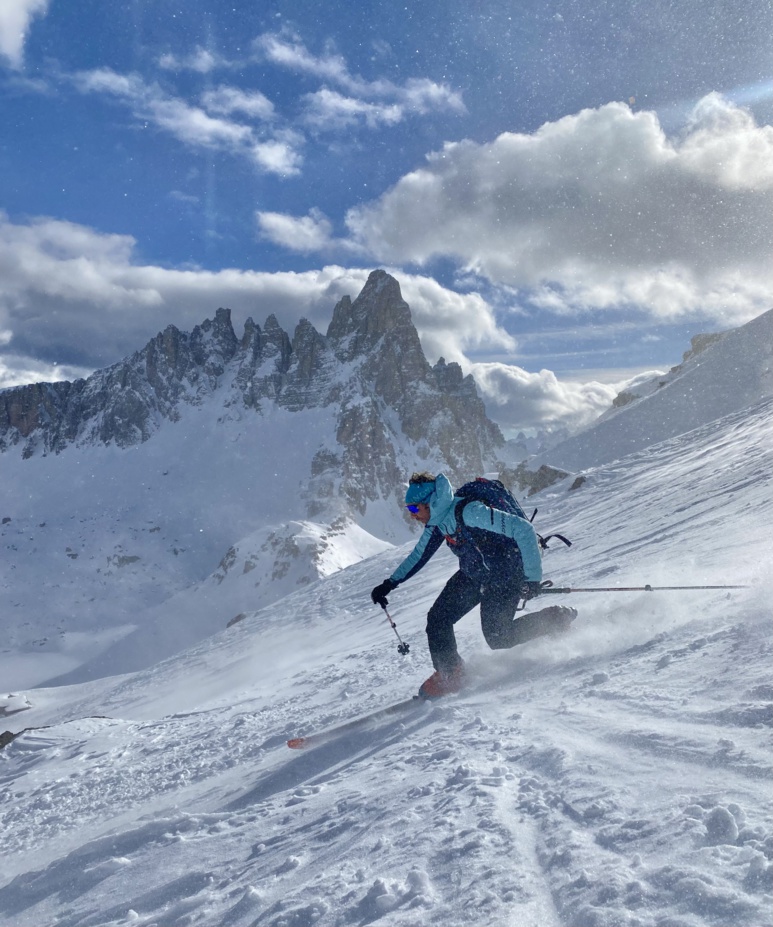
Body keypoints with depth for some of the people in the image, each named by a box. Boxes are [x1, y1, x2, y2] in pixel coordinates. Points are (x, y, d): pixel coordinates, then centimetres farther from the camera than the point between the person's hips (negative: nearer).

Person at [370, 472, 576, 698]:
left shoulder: (470, 513, -33)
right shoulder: (437, 522, -6)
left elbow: (523, 529, -31)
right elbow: (419, 555, 12)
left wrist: (532, 576, -28)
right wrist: (389, 584, 8)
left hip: (505, 576, -8)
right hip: (474, 574, 8)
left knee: (497, 638, -8)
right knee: (437, 618, 0)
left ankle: (557, 618, 10)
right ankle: (449, 673, 17)